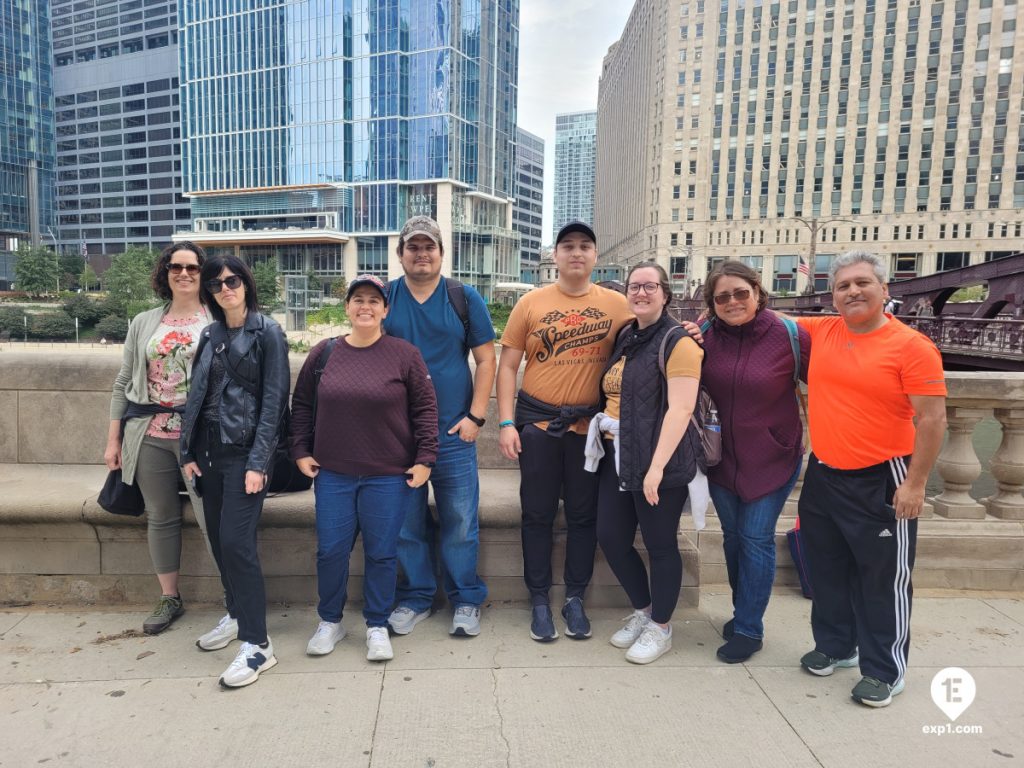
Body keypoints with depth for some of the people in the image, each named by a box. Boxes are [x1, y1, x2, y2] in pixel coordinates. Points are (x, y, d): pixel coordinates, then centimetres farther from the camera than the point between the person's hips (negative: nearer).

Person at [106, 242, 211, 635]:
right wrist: (113, 439, 11)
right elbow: (124, 382, 13)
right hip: (150, 435, 4)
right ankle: (169, 598, 27)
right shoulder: (144, 323, 12)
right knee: (161, 517, 12)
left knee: (212, 518, -7)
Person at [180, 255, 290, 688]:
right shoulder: (210, 335, 12)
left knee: (236, 541, -12)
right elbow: (197, 395, 13)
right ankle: (236, 614, 31)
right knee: (219, 538, 11)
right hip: (209, 447, 6)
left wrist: (258, 461, -15)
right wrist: (188, 452, 6)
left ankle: (257, 643, -5)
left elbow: (273, 399, -10)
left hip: (246, 449, -6)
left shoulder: (267, 333, -5)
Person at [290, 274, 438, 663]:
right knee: (330, 551, 8)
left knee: (382, 553, 6)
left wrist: (425, 458, -6)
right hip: (333, 474, 3)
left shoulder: (403, 354, -4)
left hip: (389, 476, -2)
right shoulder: (323, 353, 4)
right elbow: (302, 405, 12)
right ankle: (329, 621, 30)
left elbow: (425, 408, -3)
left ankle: (377, 626, 25)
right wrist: (300, 450, 6)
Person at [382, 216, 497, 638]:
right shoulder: (383, 298, 5)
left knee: (460, 522, 4)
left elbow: (486, 359, 3)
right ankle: (414, 598, 27)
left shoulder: (465, 299, 3)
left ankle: (465, 601, 21)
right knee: (406, 523, 9)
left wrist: (475, 416, -5)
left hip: (454, 433, -1)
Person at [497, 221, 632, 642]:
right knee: (538, 514, 9)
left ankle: (575, 599, 27)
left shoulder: (617, 304, 1)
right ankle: (539, 600, 24)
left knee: (583, 515, 11)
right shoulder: (531, 303, 0)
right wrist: (506, 423, -5)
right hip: (537, 422, 0)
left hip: (591, 425, 1)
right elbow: (507, 365, 1)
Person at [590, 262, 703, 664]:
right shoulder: (625, 338, 13)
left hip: (657, 461, -7)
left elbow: (680, 409, -18)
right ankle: (643, 611, 33)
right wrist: (603, 427, 13)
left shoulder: (677, 342, -10)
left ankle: (661, 628, 27)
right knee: (611, 537, 10)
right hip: (617, 457, 8)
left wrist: (657, 466, -23)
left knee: (659, 544, 6)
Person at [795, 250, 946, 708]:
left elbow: (933, 420, -13)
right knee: (827, 570, 18)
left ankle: (885, 670, 24)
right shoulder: (821, 332, 1)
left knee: (883, 578, 7)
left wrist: (915, 485, -14)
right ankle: (834, 645, 38)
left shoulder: (911, 346, -13)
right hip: (822, 475, 6)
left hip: (881, 481, -5)